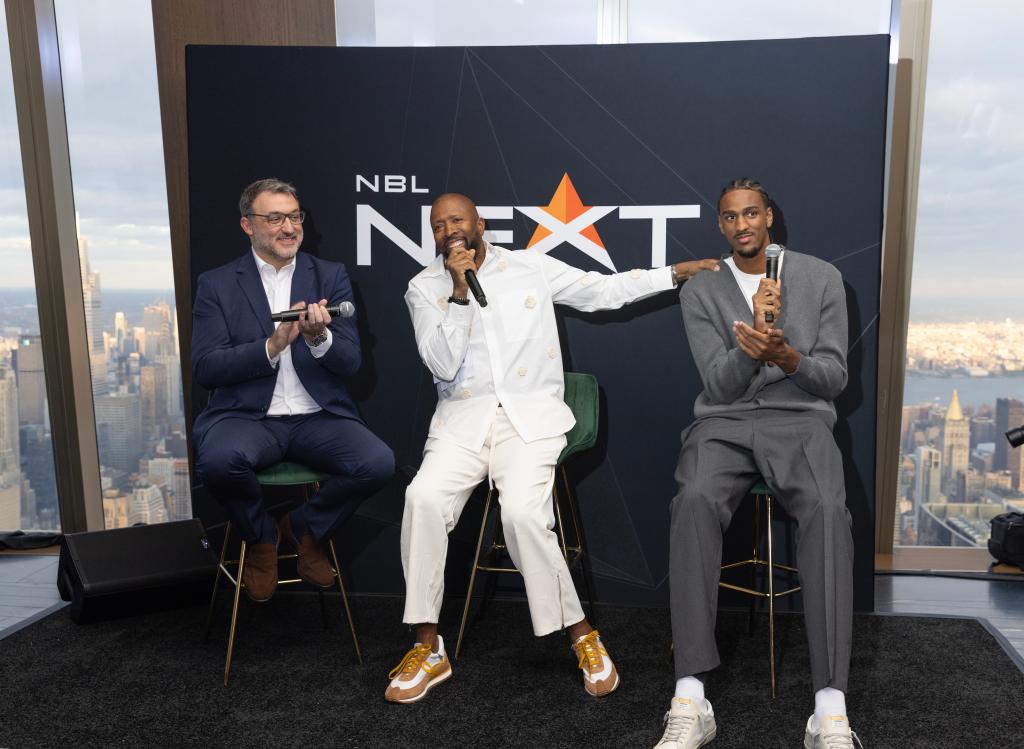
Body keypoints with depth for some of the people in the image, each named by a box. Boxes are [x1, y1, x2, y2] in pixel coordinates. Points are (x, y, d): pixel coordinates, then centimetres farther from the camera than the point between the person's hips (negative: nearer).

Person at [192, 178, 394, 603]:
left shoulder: (331, 277, 8)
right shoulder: (216, 285, 6)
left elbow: (350, 364, 1)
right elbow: (204, 368, -4)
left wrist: (319, 337, -21)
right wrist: (271, 346, -19)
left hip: (319, 417, 2)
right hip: (247, 417, -1)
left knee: (378, 463, -25)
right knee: (218, 460, -34)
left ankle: (304, 529, 7)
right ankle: (261, 538, 2)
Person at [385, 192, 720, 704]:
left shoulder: (531, 267, 7)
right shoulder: (424, 287, 7)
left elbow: (602, 290, 12)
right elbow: (443, 366, -4)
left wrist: (676, 273, 9)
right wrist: (459, 292, -11)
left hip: (530, 416, -1)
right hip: (462, 419, 2)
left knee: (522, 511, -28)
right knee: (424, 497, -26)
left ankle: (581, 635, -6)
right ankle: (428, 648, -11)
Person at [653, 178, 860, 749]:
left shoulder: (821, 277, 9)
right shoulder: (700, 291, 9)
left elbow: (834, 378, 3)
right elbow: (720, 386, 0)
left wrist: (786, 357, -18)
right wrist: (751, 346, -22)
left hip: (800, 421, 0)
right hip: (724, 424, 0)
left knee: (827, 509, -34)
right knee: (695, 501, -34)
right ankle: (691, 703, -33)